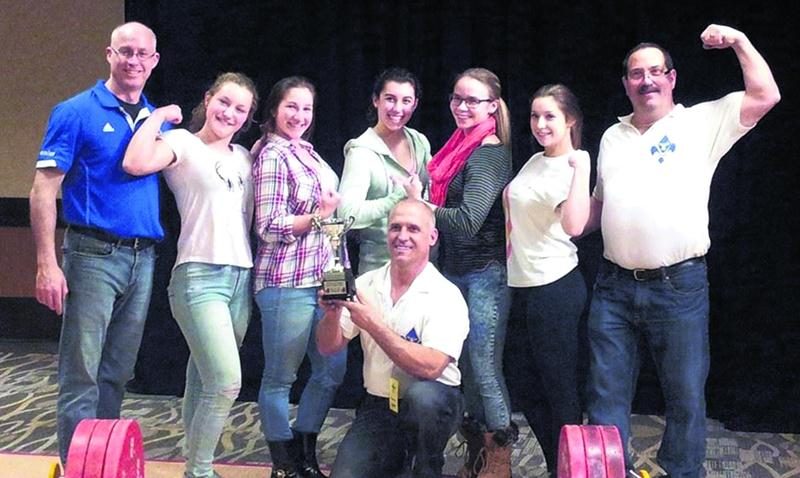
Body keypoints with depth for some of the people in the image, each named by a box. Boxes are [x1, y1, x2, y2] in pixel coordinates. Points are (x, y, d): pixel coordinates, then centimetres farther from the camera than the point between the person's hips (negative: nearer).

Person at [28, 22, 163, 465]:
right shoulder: (76, 112, -4)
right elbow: (44, 189, -9)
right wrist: (47, 264, -15)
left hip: (143, 258, 6)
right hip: (94, 256, -5)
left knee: (116, 374, 14)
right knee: (81, 375, -3)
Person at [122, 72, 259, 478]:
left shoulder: (245, 157, 18)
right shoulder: (182, 142, -1)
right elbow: (136, 163, -20)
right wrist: (158, 116, -8)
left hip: (241, 277, 7)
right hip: (199, 276, -7)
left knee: (203, 380, 13)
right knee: (226, 381, -16)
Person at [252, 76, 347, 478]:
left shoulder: (306, 152, 15)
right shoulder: (273, 155, -10)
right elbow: (269, 228, -16)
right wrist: (319, 216, -20)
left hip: (322, 278, 9)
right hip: (287, 282, -9)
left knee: (332, 367, 14)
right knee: (280, 378, 3)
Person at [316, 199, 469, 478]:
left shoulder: (446, 296, -14)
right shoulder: (366, 284, 1)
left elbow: (430, 368, -26)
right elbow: (329, 348, 2)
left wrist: (375, 326, -31)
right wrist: (332, 313, -19)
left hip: (432, 404, -4)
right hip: (378, 406, 4)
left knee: (422, 395, -37)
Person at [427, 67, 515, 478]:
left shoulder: (489, 156, -14)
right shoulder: (460, 148, 11)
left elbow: (466, 222, -20)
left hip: (484, 276, -8)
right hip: (454, 273, 8)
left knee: (484, 368, -5)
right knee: (466, 366, 13)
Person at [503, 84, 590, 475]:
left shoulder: (576, 166, -13)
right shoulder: (534, 162, 11)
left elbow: (573, 225, -31)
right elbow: (512, 195, 30)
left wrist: (580, 166, -32)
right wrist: (511, 228, 16)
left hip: (555, 287, -9)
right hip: (522, 284, 9)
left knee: (559, 388, 1)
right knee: (527, 387, 15)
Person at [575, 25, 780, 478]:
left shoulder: (702, 122, 0)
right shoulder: (612, 137, 14)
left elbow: (766, 97, -10)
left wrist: (740, 41, -11)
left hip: (679, 287, -4)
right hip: (614, 287, 4)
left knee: (686, 396, 6)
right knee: (607, 396, 9)